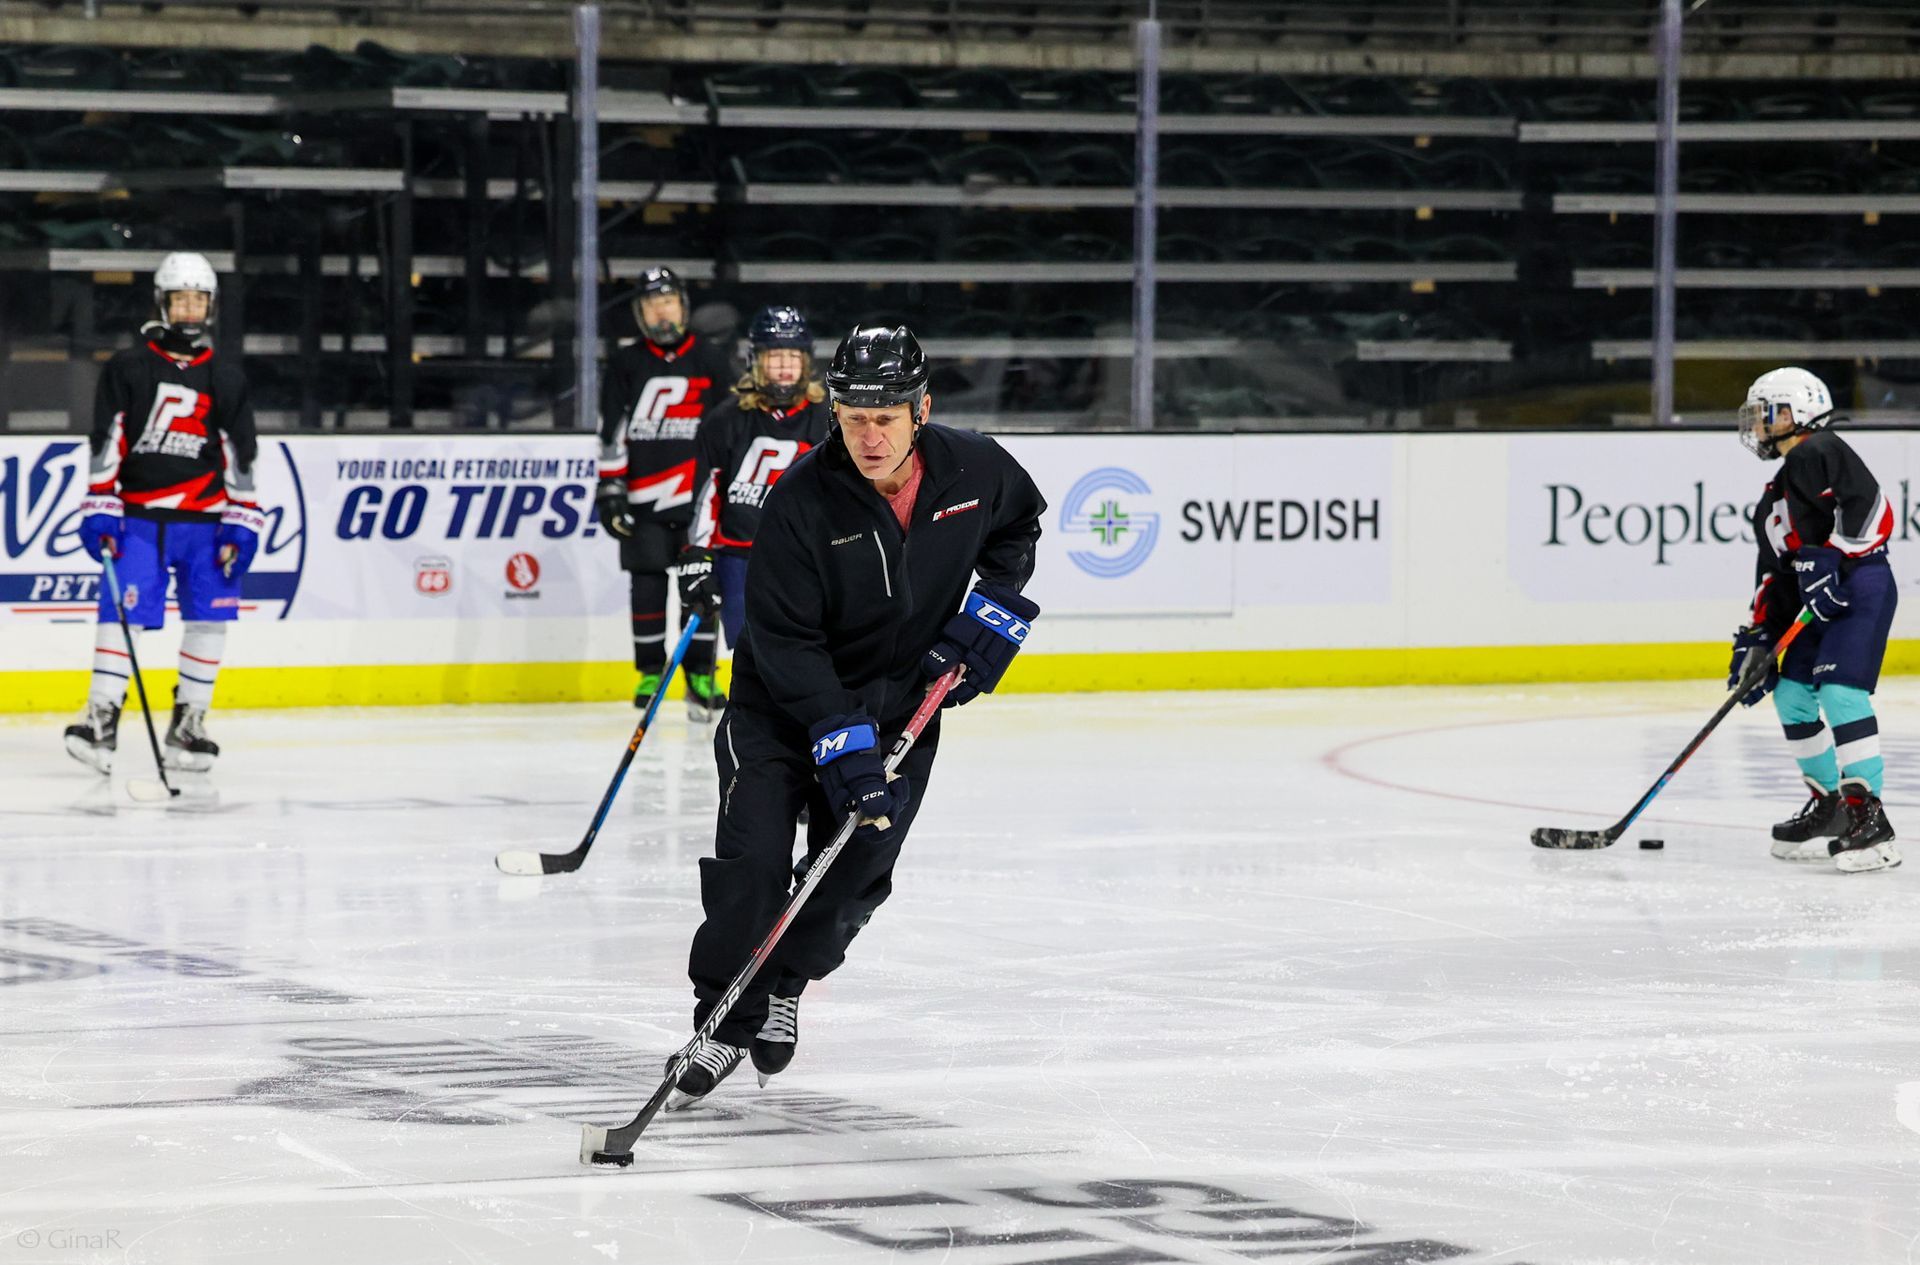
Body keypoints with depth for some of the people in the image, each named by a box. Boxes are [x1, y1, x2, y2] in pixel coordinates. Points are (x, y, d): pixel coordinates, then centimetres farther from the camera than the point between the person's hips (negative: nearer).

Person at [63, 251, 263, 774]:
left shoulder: (227, 378, 8)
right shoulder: (127, 369, 3)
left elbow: (240, 454, 8)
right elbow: (106, 443, 1)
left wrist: (242, 525, 1)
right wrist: (99, 511, -7)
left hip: (205, 521, 2)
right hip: (138, 518, -2)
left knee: (209, 617, -1)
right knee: (121, 611, -11)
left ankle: (187, 725, 9)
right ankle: (101, 717, -9)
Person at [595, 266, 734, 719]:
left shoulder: (712, 361, 4)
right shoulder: (625, 365, 6)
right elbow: (611, 431, 6)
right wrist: (610, 489, 0)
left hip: (699, 495, -1)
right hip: (644, 499, 1)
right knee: (647, 585, 1)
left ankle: (700, 675, 3)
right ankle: (651, 674, 10)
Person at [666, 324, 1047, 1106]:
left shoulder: (972, 469, -13)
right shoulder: (801, 500, -25)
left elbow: (1021, 521, 11)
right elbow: (785, 638, -23)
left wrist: (995, 604, -3)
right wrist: (839, 740, -29)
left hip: (902, 698, 3)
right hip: (783, 703, -3)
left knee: (856, 870, -2)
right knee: (753, 861, -14)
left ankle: (784, 985, 23)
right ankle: (726, 1022, 2)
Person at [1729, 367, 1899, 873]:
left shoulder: (1818, 453, -7)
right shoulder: (1774, 501, 24)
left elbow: (1870, 507, -20)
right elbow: (1776, 575, 24)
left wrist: (1829, 562, -23)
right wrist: (1757, 639, 17)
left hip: (1863, 587, -11)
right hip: (1827, 603, 11)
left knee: (1841, 691, -21)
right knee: (1791, 693, 13)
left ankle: (1869, 819, -25)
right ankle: (1829, 807, 23)